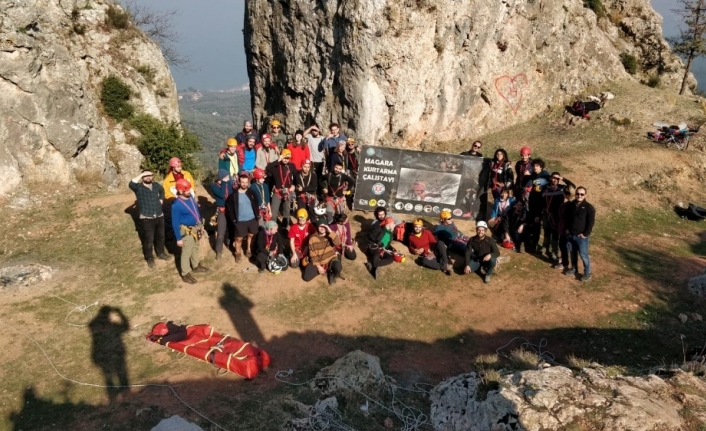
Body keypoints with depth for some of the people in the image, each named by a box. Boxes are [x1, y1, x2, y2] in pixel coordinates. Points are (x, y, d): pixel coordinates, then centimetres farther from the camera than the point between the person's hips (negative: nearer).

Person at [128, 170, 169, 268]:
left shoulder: (156, 185, 4)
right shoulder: (138, 187, -11)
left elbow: (162, 191, 27)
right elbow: (131, 184, -34)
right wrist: (141, 175, -26)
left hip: (159, 216, 5)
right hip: (146, 218, -5)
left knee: (160, 236, 19)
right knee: (148, 239, 3)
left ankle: (160, 253, 40)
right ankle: (149, 258, 20)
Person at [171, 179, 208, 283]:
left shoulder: (191, 197, -5)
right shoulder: (176, 205, -26)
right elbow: (175, 223, -20)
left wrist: (201, 225, 17)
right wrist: (178, 239, -17)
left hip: (196, 227, 8)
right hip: (187, 231, -7)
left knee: (195, 248, 25)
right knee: (186, 252, 6)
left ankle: (196, 266, 45)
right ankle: (185, 274, 20)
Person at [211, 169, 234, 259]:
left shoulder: (229, 183, -1)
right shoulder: (214, 186, -10)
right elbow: (222, 195, -25)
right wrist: (224, 183, -21)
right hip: (221, 211, -3)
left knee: (231, 229, 15)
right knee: (221, 233, -2)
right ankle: (219, 251, 15)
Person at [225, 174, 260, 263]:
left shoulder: (251, 193, 0)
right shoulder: (234, 194, -10)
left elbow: (256, 205, 9)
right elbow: (229, 207, -5)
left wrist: (257, 215, 4)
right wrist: (233, 219, -8)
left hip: (252, 219, 3)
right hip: (240, 221, -3)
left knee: (251, 235, 15)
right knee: (239, 238, 5)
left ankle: (248, 250, 37)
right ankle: (238, 253, 24)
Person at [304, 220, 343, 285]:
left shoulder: (330, 235, -6)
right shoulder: (313, 238, -9)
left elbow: (337, 243, -27)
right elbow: (312, 254, -7)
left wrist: (330, 231, -33)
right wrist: (318, 266, -13)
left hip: (331, 259, -1)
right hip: (318, 261, 1)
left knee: (338, 268, -35)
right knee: (306, 277, -15)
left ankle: (331, 274, 4)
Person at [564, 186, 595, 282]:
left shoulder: (589, 207, -10)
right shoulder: (571, 205, 7)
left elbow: (591, 222, -12)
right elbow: (567, 218, 19)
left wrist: (585, 234, -14)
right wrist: (567, 229, 10)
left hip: (581, 236, -5)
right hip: (570, 235, 5)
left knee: (583, 255, -3)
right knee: (573, 253, 17)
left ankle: (587, 273, 8)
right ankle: (574, 268, 33)